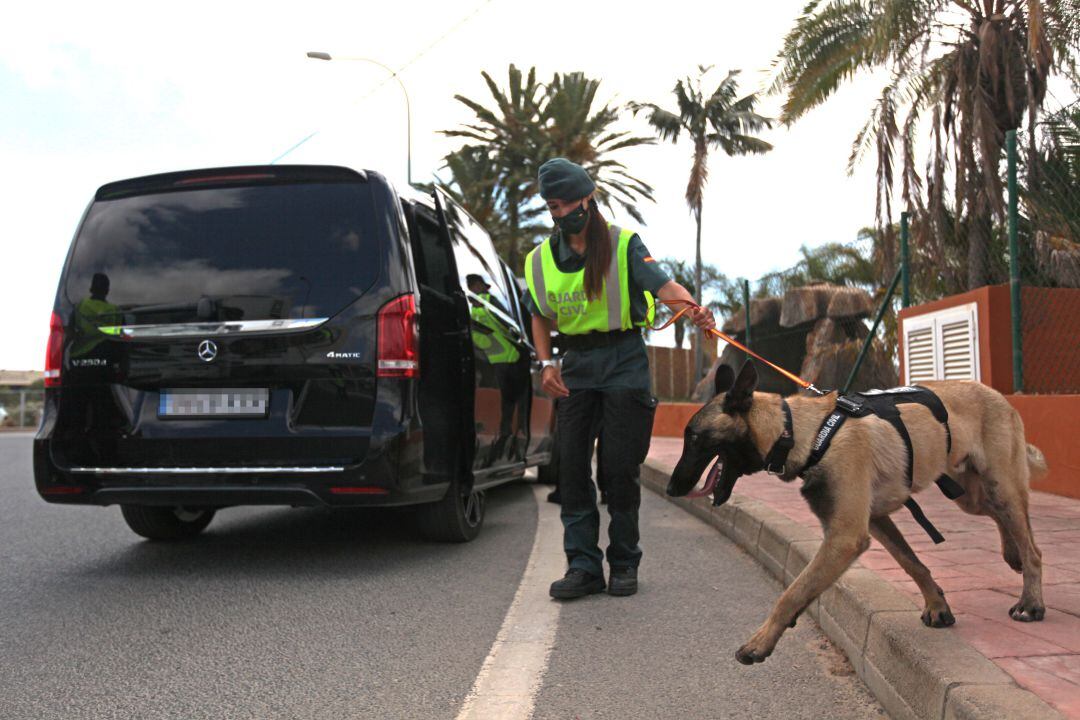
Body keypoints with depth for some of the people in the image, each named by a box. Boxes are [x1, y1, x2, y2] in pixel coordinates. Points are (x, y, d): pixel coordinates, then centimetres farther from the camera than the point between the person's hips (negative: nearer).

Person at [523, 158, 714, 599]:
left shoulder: (622, 244, -4)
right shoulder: (542, 258, 8)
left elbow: (662, 284, -18)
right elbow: (541, 317, 15)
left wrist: (692, 307, -38)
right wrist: (546, 363, 1)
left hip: (623, 360, -4)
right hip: (575, 365, 4)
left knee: (620, 467, -1)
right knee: (571, 466, 0)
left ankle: (624, 564, 15)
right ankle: (583, 566, 8)